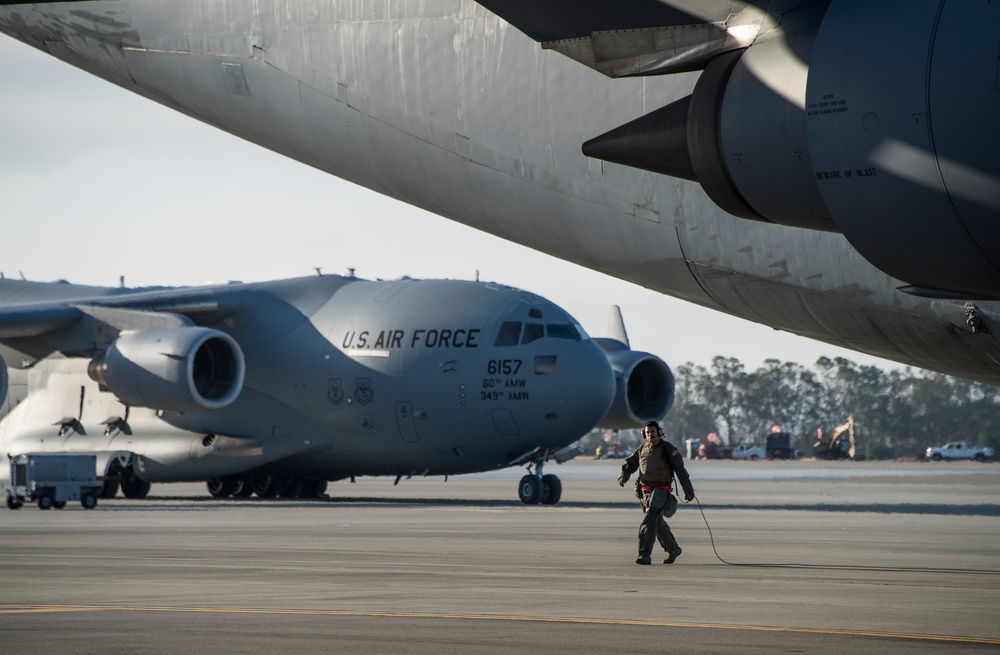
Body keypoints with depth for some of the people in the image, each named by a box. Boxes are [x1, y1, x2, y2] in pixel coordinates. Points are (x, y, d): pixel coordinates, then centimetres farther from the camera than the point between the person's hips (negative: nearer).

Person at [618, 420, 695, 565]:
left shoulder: (667, 449, -8)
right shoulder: (642, 448, 9)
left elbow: (680, 470, -10)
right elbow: (630, 464, 14)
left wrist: (688, 490, -14)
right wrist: (624, 475, -8)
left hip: (661, 490, -7)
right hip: (646, 491, 7)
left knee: (649, 521, -18)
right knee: (658, 523, 17)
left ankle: (645, 555, -22)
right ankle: (673, 549, 35)